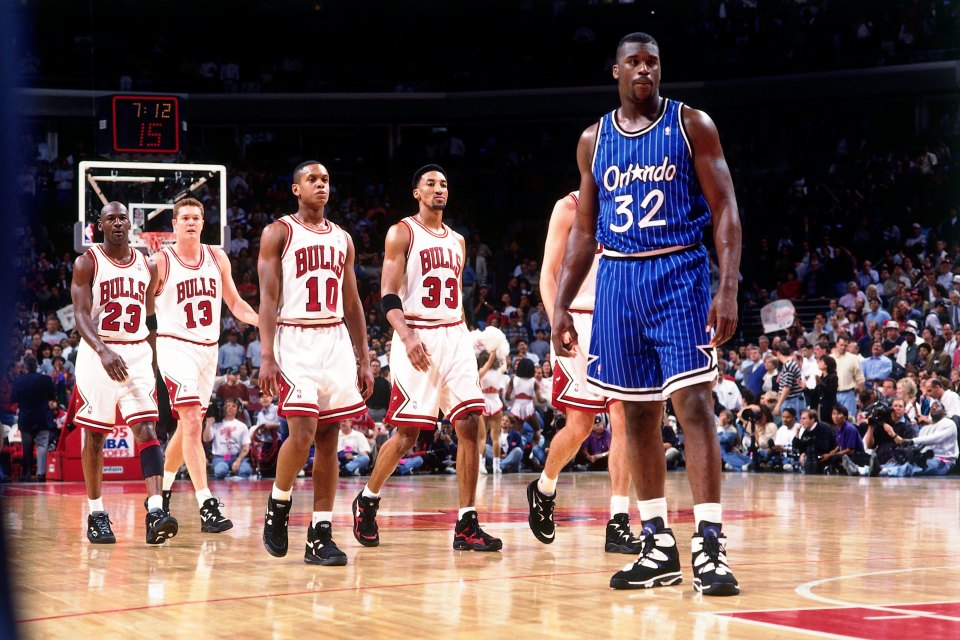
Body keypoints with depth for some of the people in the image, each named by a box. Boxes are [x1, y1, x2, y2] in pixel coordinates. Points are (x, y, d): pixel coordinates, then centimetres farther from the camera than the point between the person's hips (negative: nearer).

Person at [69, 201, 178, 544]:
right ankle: (96, 515, 17)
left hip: (137, 355, 2)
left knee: (147, 429, -12)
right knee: (95, 436, 5)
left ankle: (155, 512, -23)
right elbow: (81, 313, -13)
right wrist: (103, 352, -28)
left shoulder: (147, 266, 10)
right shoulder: (87, 263, -3)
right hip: (98, 354, -2)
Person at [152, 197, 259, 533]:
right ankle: (207, 506, -23)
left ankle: (162, 492, 34)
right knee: (192, 423, -18)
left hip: (208, 349, 6)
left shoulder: (217, 258, 7)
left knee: (187, 425, 15)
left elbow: (234, 303, 13)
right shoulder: (161, 261, -6)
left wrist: (262, 320, -4)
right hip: (176, 347, -6)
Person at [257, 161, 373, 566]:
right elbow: (268, 297, -6)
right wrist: (267, 357, -16)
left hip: (336, 342, 5)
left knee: (329, 438, 2)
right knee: (302, 430, -17)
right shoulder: (278, 233, 0)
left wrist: (363, 359, 11)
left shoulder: (342, 239, 15)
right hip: (294, 342, -5)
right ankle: (277, 506, 8)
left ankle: (320, 536, 4)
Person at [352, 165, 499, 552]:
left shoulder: (456, 241, 17)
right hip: (417, 339, -5)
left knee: (469, 426, -6)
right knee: (407, 434, -4)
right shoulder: (402, 233, -1)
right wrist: (407, 337, -24)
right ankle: (367, 502, 20)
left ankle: (467, 526, -5)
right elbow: (388, 296, -9)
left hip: (456, 338, 5)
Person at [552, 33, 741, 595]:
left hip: (679, 274, -4)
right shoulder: (594, 140, 11)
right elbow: (584, 229, 15)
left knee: (693, 403, -14)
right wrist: (562, 305, 9)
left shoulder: (692, 125, -1)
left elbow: (725, 208, -6)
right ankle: (659, 547, 15)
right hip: (618, 280, 5)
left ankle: (711, 545, -15)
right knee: (638, 414, 7)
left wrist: (729, 287, -17)